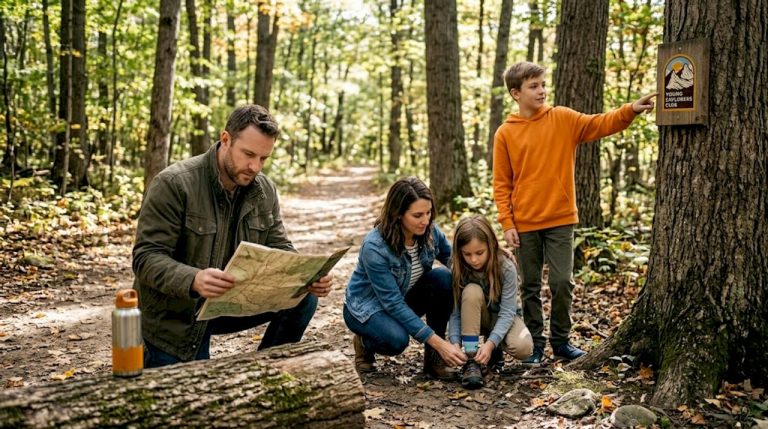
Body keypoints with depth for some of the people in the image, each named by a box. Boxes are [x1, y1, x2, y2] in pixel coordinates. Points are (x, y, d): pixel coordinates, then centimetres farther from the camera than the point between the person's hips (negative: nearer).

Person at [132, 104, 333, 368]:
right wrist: (194, 279, -45)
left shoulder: (265, 191, -2)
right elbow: (147, 258, -24)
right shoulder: (173, 184, -20)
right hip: (173, 319, -5)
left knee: (303, 297, -13)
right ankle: (149, 356, 24)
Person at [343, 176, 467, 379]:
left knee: (444, 278, -23)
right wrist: (438, 342, -34)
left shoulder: (429, 232, -17)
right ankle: (365, 343, 0)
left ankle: (433, 356, -12)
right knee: (397, 339, -36)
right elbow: (393, 303, -31)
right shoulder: (374, 247, -33)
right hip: (367, 306, -5)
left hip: (405, 297, 5)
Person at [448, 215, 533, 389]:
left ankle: (495, 350, 5)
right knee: (471, 291, -33)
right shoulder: (457, 271, -21)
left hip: (502, 317, -1)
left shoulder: (506, 268, -26)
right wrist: (455, 343, -36)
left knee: (523, 348, -32)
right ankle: (471, 360, -28)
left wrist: (490, 344, -39)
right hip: (474, 319, 1)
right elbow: (455, 312, -20)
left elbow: (507, 312, -27)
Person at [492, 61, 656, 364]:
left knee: (562, 283, 1)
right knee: (530, 286, 8)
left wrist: (631, 110, -25)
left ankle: (561, 341, 17)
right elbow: (502, 184, 0)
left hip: (560, 220, 1)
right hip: (525, 224, 0)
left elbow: (600, 124, -8)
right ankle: (534, 343, 20)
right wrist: (507, 223, -7)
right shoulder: (505, 134, -1)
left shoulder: (563, 119, 3)